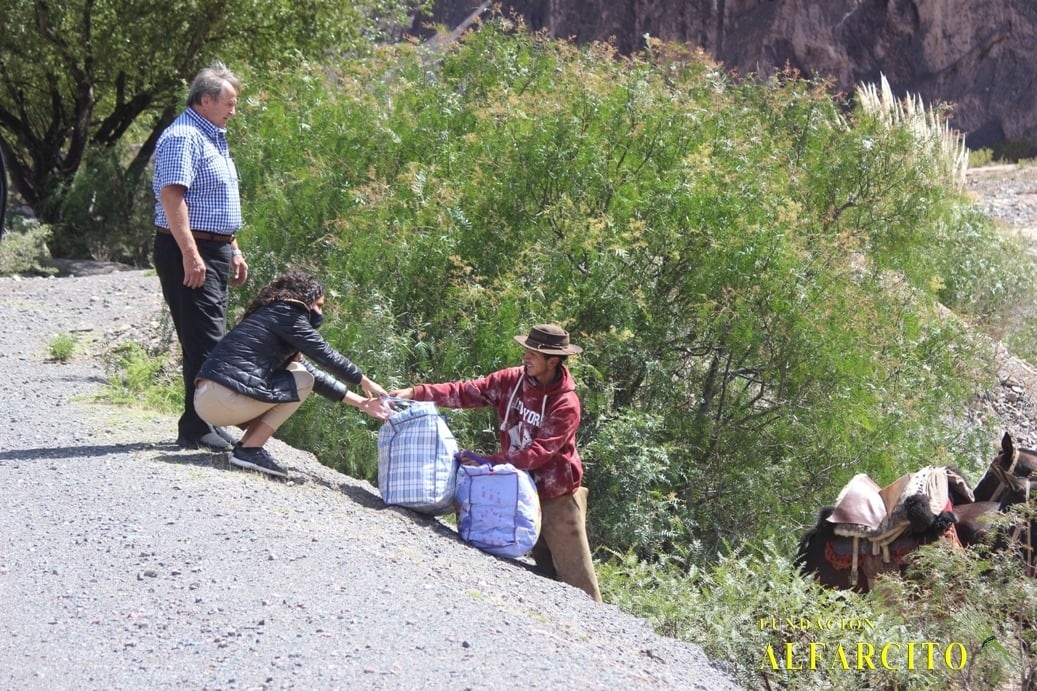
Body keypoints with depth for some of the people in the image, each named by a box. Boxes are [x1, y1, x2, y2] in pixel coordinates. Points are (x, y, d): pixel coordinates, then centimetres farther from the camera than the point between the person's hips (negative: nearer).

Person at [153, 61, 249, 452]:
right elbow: (171, 195, -22)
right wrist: (190, 254, -26)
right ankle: (196, 430, -10)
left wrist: (233, 250, 24)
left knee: (211, 339, 11)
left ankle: (206, 424, 16)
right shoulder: (182, 137, -13)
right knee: (203, 341, -12)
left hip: (214, 251, 10)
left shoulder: (213, 138, 20)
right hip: (189, 252, -10)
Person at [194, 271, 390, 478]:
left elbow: (315, 374, 26)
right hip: (223, 398, -9)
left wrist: (360, 403, 25)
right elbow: (325, 355, -1)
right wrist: (364, 382, 13)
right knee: (302, 381, 2)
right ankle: (250, 450, -4)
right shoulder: (287, 314, -1)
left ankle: (246, 445, 9)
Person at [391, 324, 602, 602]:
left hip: (557, 497, -6)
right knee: (546, 570, 16)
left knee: (576, 578, -2)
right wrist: (415, 393, -20)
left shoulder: (566, 404, -21)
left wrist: (488, 461, -31)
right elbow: (467, 391, -9)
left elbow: (539, 452, -27)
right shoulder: (513, 380, -4)